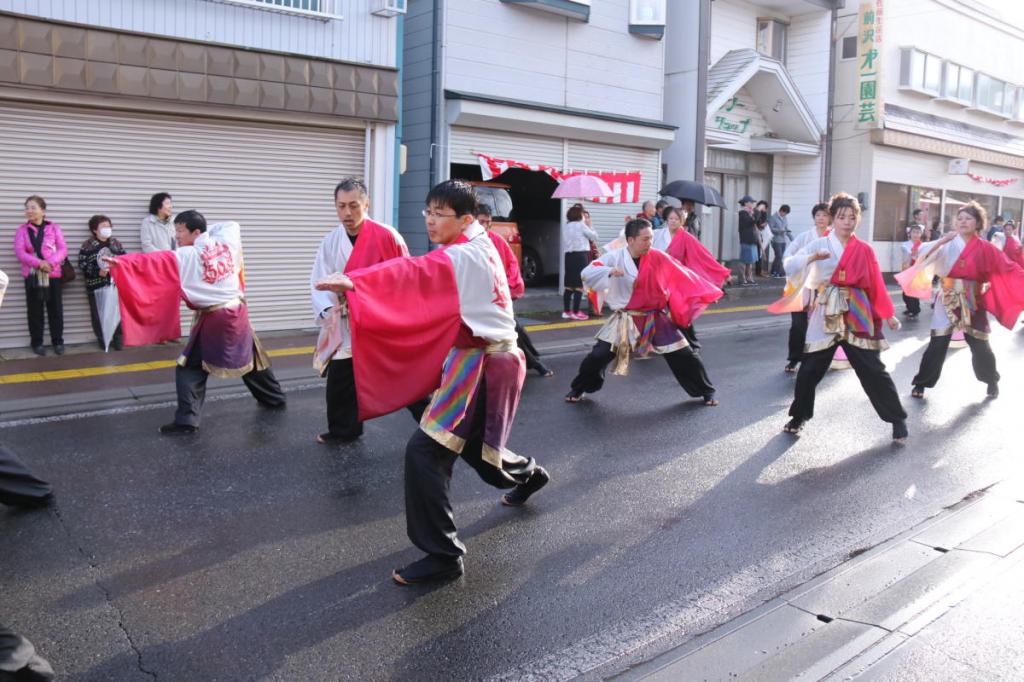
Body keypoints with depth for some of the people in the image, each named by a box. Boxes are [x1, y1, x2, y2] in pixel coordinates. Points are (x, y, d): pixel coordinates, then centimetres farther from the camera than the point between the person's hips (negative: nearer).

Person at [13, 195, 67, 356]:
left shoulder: (54, 228, 4)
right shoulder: (22, 230, 5)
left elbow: (63, 249, -2)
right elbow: (19, 252, -6)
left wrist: (50, 262, -20)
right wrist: (38, 263, -21)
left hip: (53, 274, 0)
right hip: (32, 275, 1)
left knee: (55, 310, 3)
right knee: (35, 311, 5)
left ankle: (58, 341, 13)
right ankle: (37, 343, 14)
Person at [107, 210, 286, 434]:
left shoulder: (185, 257, -11)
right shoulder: (226, 241, 3)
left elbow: (154, 262, -23)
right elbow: (232, 225, 25)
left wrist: (121, 262, -30)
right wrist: (209, 230, 17)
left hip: (213, 320, -6)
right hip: (238, 313, 6)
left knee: (190, 368, 1)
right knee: (251, 357, 24)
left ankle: (187, 419, -7)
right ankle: (274, 398, 39)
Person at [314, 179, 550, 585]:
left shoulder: (463, 257, -20)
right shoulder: (481, 249, 11)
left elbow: (415, 273, -36)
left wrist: (354, 281, -47)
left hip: (481, 367, -10)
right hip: (488, 360, 10)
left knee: (425, 452, -14)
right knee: (472, 441, 30)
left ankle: (443, 555, -6)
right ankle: (526, 473, 57)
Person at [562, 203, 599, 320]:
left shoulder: (565, 226, 11)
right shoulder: (581, 225, -6)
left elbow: (563, 244, 9)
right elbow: (594, 237, 4)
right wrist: (589, 226, 16)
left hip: (568, 256, 6)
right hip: (580, 256, -6)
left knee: (569, 285, 10)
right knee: (579, 286, -2)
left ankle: (566, 311, 12)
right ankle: (575, 312, -2)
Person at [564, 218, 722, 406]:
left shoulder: (658, 258, -6)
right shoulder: (615, 257, -11)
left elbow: (684, 277, 3)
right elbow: (587, 273, -19)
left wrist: (706, 293, 3)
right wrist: (609, 271, -36)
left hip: (656, 318, 1)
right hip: (626, 319, -1)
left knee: (683, 356, 3)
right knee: (598, 355, -7)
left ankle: (706, 392, 25)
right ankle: (578, 389, 19)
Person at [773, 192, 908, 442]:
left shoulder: (864, 250, 6)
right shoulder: (819, 245, 1)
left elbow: (876, 284, 10)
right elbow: (789, 266, -12)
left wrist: (888, 314, 7)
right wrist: (811, 258, -29)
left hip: (856, 314, 1)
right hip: (826, 315, 0)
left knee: (873, 370, 0)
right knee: (810, 369, 3)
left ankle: (898, 419, 14)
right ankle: (798, 417, 22)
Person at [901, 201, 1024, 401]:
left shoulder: (985, 248, 0)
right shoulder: (947, 243, 0)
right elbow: (923, 256, -13)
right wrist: (941, 241, -23)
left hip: (973, 302, 1)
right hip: (947, 300, -1)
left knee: (980, 345, 7)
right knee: (937, 344, -5)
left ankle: (992, 381, 32)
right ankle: (921, 383, 7)